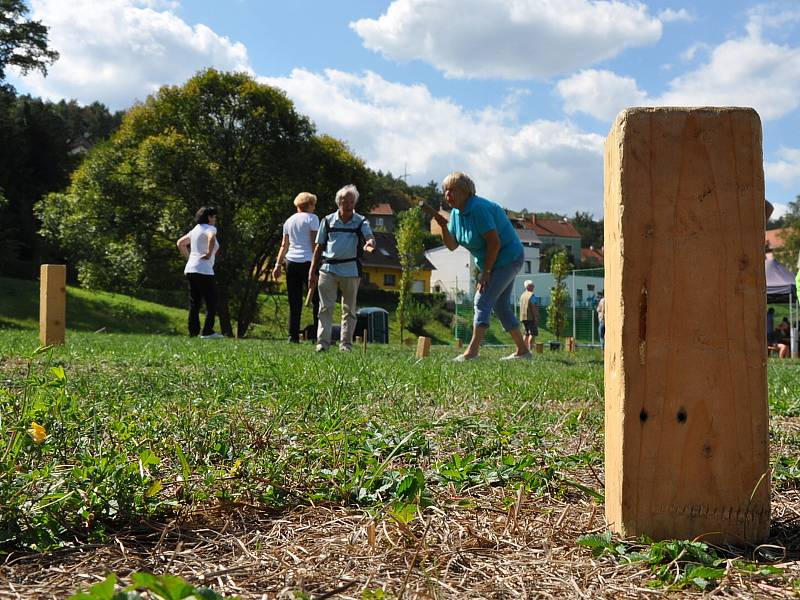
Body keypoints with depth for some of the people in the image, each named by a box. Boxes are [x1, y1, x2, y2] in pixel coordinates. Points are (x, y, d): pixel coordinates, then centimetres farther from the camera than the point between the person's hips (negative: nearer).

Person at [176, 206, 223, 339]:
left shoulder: (196, 229, 17)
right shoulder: (210, 228, -7)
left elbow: (180, 243, 25)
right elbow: (211, 238, -31)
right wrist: (209, 253, -19)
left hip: (190, 269, 8)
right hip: (203, 271, -8)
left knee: (194, 303, 11)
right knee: (211, 303, -1)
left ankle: (193, 332, 11)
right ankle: (207, 332, -5)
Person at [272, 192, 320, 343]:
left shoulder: (289, 221, 16)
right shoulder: (312, 218, -1)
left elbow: (284, 245, 14)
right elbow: (315, 243, -8)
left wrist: (278, 264, 14)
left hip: (291, 262, 6)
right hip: (307, 262, -5)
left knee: (294, 303, 7)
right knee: (317, 299, 0)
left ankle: (293, 335, 3)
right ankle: (318, 334, -5)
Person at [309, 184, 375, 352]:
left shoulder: (360, 222, 4)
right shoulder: (328, 221, 7)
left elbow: (370, 237, -15)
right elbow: (319, 247, 11)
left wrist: (369, 243, -41)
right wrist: (312, 271, 7)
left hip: (351, 270, 0)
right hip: (328, 269, 0)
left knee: (349, 309, 7)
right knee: (325, 307, -4)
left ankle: (346, 343, 14)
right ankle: (322, 342, -4)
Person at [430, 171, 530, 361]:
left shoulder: (478, 208, -24)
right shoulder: (456, 212, 5)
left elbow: (494, 242, -26)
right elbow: (452, 245, 3)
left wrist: (486, 271, -21)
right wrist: (443, 226, -15)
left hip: (507, 258, -10)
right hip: (496, 261, 10)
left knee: (482, 300, -16)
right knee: (500, 305, 14)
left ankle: (472, 350, -17)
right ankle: (522, 351, 21)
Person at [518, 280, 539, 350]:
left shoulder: (522, 295, 14)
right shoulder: (531, 295, -11)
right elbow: (533, 308, -17)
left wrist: (522, 318, 18)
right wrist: (536, 318, -16)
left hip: (523, 317, 8)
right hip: (531, 317, -8)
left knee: (527, 333, 14)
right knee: (533, 333, -7)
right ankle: (530, 349, -16)